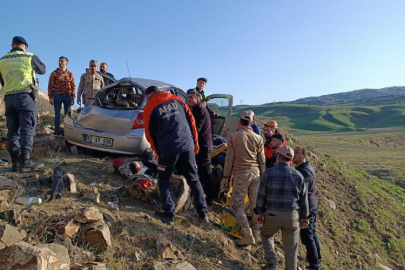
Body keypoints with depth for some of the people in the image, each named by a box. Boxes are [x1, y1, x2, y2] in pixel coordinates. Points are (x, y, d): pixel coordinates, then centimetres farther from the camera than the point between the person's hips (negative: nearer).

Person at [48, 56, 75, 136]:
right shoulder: (54, 73, 5)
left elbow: (73, 86, 7)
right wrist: (50, 97, -6)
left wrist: (72, 97, -1)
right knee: (57, 115, 2)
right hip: (57, 96, -1)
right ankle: (57, 132, 7)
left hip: (67, 96, 1)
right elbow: (50, 86, 2)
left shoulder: (70, 74, 8)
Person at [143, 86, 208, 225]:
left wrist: (157, 150, 20)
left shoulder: (150, 107, 4)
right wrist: (195, 141, 18)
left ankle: (169, 215, 11)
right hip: (187, 145, 4)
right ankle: (203, 213, 16)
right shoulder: (177, 99, 14)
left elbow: (149, 133, 7)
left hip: (168, 148, -3)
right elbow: (191, 119, 12)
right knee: (193, 180, 14)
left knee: (164, 181, 15)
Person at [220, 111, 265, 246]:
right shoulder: (258, 138, 4)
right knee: (255, 204, 11)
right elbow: (262, 161, 8)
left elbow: (229, 159, -5)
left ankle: (248, 235, -1)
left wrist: (225, 177, 2)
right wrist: (262, 177, 19)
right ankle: (255, 234, 22)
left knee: (238, 204, 4)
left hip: (241, 174, -4)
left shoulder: (233, 136, -5)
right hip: (256, 174, 4)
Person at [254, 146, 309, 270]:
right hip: (292, 215, 2)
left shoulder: (269, 173, -8)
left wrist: (259, 212, 8)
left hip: (272, 213, -1)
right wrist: (305, 216, 16)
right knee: (291, 249, 13)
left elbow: (261, 195, -4)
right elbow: (304, 198, 6)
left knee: (266, 235, 25)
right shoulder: (298, 175, 0)